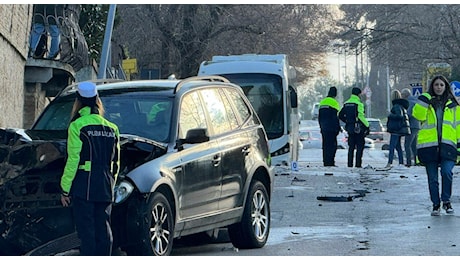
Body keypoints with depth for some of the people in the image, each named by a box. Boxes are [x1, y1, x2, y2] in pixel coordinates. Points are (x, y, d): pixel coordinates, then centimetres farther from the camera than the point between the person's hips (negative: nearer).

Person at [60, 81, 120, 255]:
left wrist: (65, 189, -4)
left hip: (83, 185, -5)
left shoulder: (77, 126, -6)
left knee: (87, 231, -5)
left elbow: (73, 160, -9)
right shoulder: (111, 128, 11)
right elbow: (116, 162, 13)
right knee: (104, 231, 8)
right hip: (105, 188, 5)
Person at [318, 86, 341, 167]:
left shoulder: (322, 102, 15)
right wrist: (338, 127, -4)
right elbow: (335, 117, -11)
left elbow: (319, 117, 19)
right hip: (331, 128, -7)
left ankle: (325, 162, 10)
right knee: (332, 145, -6)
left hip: (324, 128, 7)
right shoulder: (334, 102, -9)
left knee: (325, 145, 11)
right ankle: (330, 161, -13)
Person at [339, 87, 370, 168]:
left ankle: (350, 163, 9)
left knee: (351, 146, 12)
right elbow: (361, 116, -20)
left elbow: (340, 115, 12)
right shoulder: (358, 104, -12)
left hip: (349, 128, 6)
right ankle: (358, 163, -6)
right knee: (360, 146, -1)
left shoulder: (346, 104, 10)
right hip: (358, 128, -6)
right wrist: (367, 126, -12)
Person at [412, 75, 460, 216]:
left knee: (447, 172, -19)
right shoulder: (427, 101, 12)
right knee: (432, 178, 3)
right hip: (428, 145, 1)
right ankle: (436, 204, 15)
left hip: (447, 145, -1)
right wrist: (424, 99, -16)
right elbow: (418, 115, -6)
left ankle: (446, 201, -2)